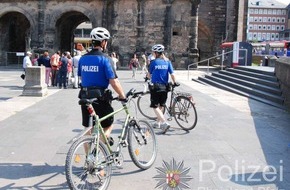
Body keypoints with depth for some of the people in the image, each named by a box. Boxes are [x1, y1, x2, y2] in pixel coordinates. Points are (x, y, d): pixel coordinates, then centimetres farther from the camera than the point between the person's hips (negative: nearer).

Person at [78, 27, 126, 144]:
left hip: (85, 97, 5)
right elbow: (113, 82, -16)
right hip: (100, 98, -5)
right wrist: (122, 96, -5)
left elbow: (81, 77, 14)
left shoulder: (83, 58, 5)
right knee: (108, 125, 16)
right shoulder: (105, 59, -13)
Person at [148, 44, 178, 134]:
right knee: (161, 106, 18)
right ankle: (158, 122, 29)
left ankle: (164, 123, -16)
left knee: (155, 107, -1)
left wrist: (149, 77, 28)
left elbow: (149, 74, 5)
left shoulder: (154, 62, -6)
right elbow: (172, 74, -4)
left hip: (155, 86, -5)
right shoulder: (168, 61, 2)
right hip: (165, 86, 5)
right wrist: (174, 82, 12)